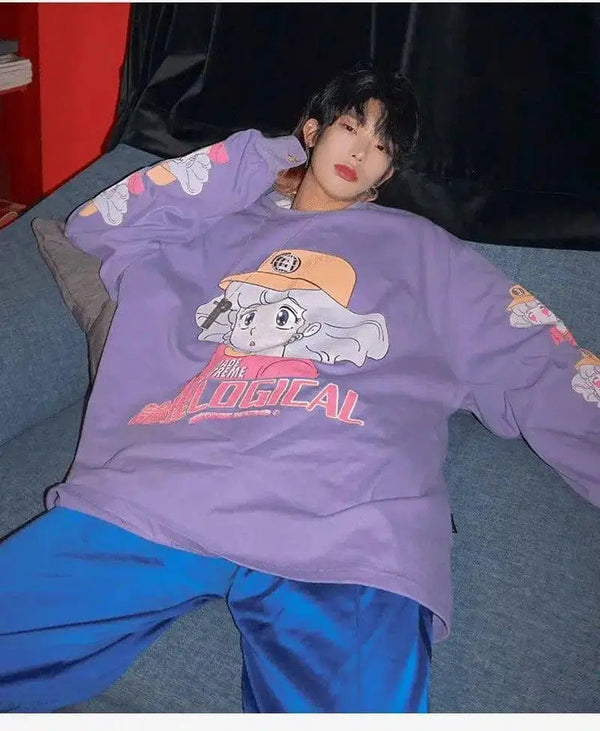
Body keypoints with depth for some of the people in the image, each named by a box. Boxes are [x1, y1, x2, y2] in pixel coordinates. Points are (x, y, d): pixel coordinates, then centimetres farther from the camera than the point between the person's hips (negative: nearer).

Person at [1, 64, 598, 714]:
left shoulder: (419, 249, 23)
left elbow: (541, 369, 17)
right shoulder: (220, 225, 28)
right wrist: (250, 159, 19)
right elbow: (95, 223, 17)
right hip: (150, 498, 2)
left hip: (339, 530, -1)